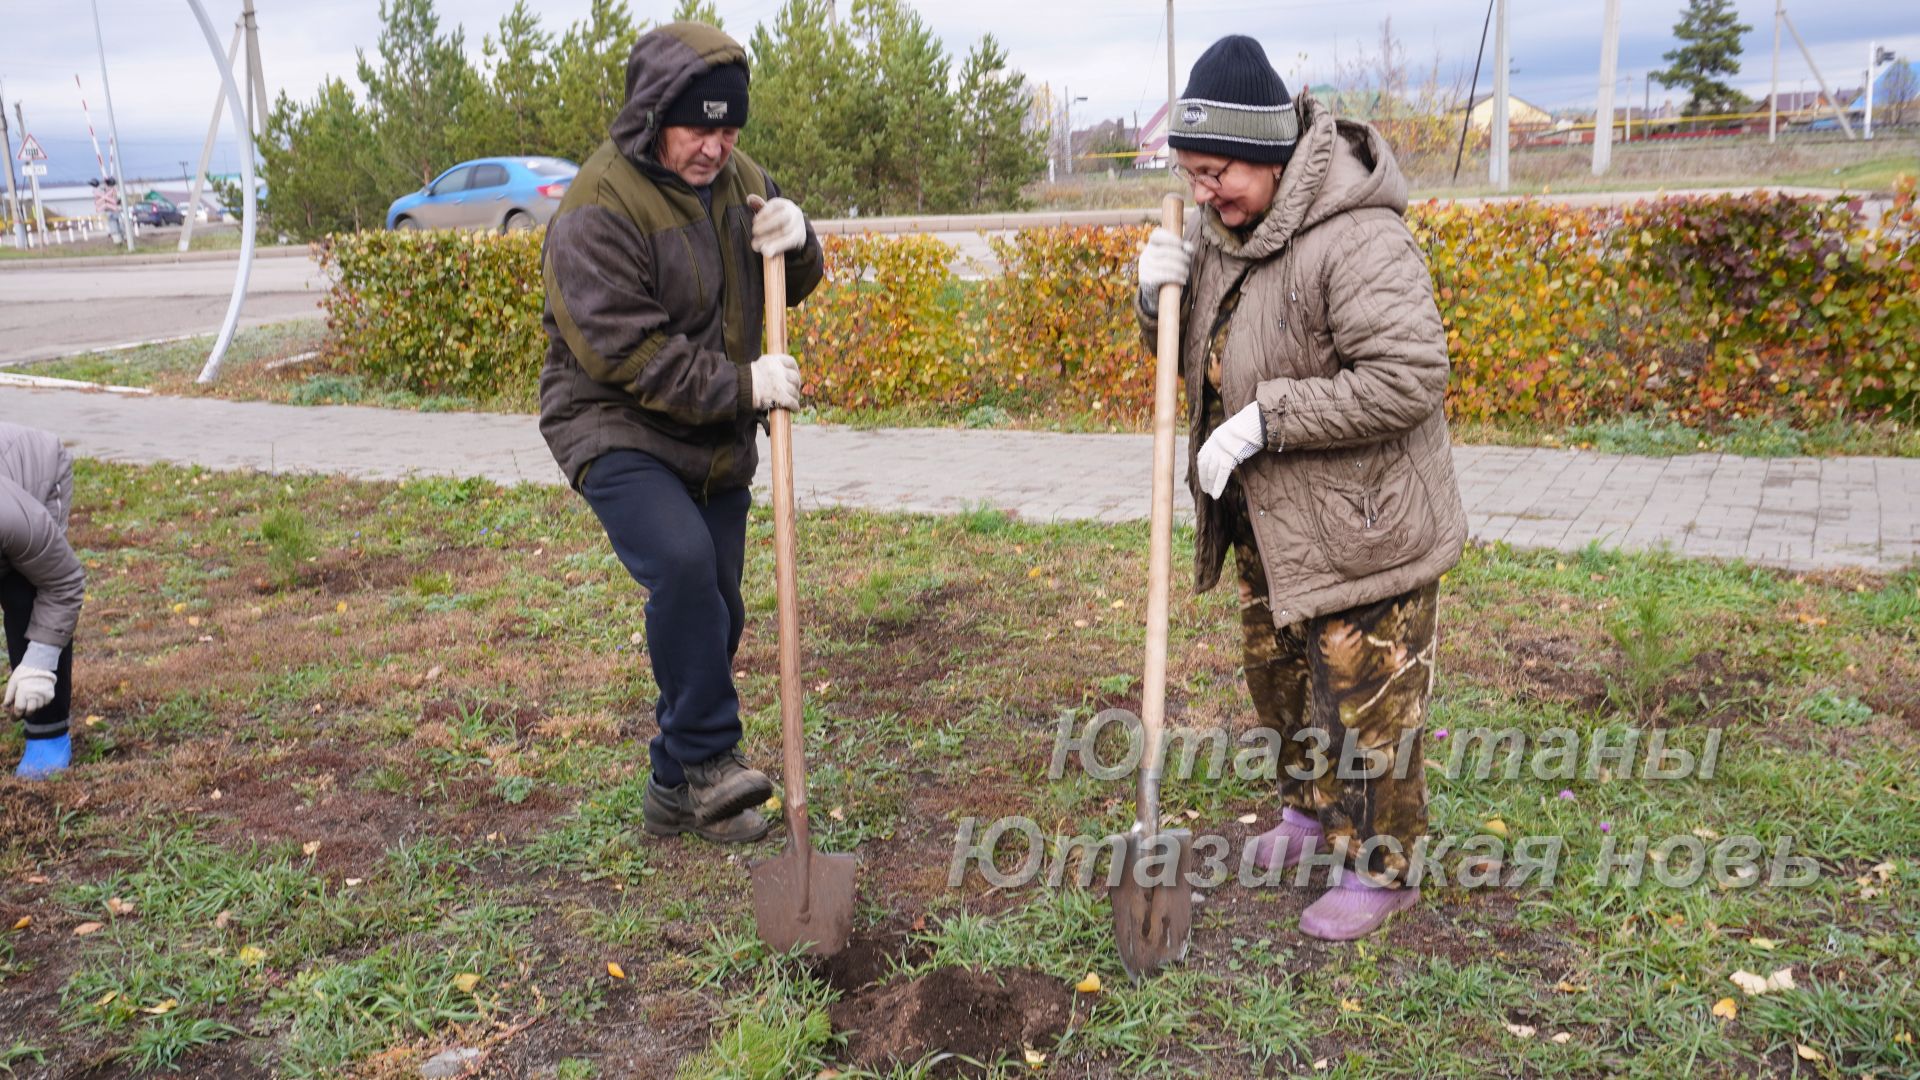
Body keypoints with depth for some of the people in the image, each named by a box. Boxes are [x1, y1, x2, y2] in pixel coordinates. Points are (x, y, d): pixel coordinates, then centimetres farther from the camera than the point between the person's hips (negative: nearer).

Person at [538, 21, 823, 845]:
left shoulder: (737, 178, 4)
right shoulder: (598, 208, -18)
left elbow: (792, 289, 10)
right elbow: (625, 350, -24)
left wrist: (796, 243, -13)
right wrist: (741, 384, -25)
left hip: (716, 439, 7)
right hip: (618, 430, -7)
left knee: (715, 609, 8)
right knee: (681, 564, -31)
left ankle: (680, 791, 23)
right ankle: (710, 754, -15)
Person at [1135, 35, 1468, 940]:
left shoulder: (1357, 239, -26)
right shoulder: (1222, 227, 3)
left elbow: (1407, 379, -31)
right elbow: (1199, 354, 14)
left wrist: (1264, 419, -29)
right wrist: (1160, 296, -8)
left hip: (1359, 522, -9)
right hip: (1266, 519, 9)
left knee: (1364, 700, 4)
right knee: (1277, 672, 24)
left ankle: (1380, 867, 24)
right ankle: (1313, 808, 46)